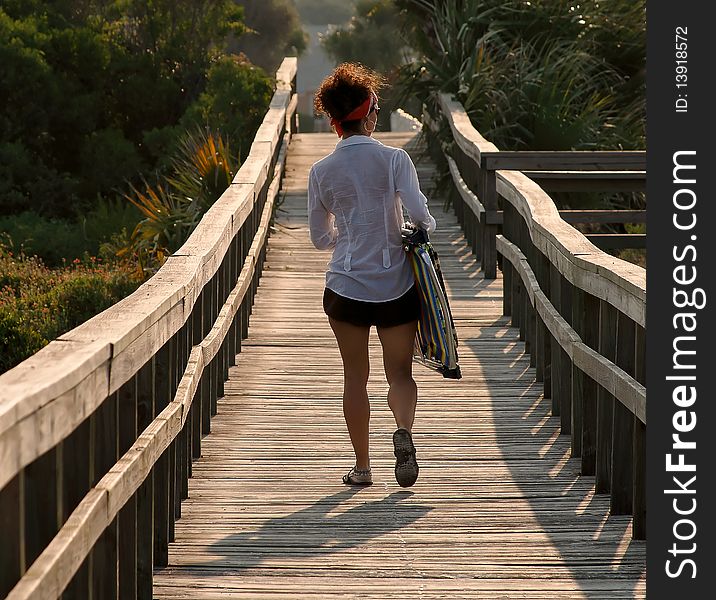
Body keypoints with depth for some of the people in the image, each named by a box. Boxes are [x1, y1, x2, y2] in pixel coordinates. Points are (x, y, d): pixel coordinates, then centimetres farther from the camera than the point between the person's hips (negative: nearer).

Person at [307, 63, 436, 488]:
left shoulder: (322, 172, 0)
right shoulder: (393, 159, -8)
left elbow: (320, 238, 8)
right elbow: (420, 214, -16)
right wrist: (426, 228, 6)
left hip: (345, 287, 1)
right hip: (396, 285, -1)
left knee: (356, 377, 11)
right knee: (400, 373, 8)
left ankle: (362, 465, 13)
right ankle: (404, 430, -20)